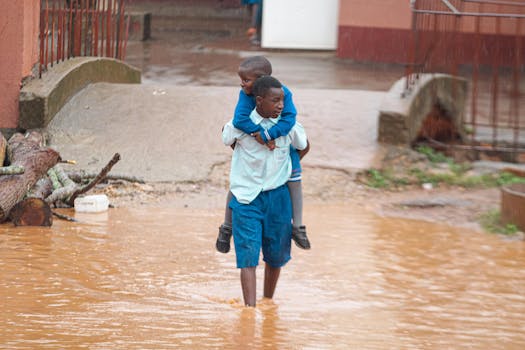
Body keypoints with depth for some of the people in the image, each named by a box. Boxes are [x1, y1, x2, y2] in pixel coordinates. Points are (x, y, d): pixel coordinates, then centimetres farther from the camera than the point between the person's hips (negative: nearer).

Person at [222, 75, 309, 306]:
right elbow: (227, 139, 12)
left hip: (277, 196, 3)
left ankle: (268, 302, 32)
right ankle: (250, 308, -18)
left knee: (276, 255, 11)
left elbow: (304, 146, 16)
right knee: (248, 255, -12)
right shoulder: (240, 124, -11)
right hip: (246, 197, -3)